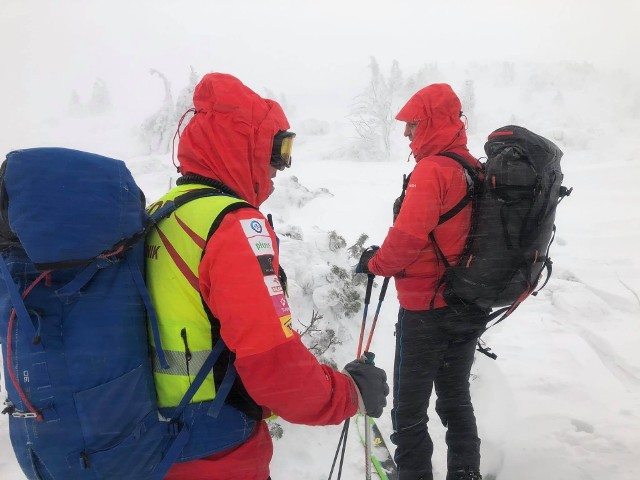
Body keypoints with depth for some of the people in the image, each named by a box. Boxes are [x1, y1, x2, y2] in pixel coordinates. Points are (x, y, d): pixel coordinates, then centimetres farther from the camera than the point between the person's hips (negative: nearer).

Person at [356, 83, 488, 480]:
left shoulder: (432, 169, -19)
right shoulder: (476, 168, 6)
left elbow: (408, 236, -26)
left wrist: (375, 263, -8)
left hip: (426, 309, -8)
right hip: (469, 307, 8)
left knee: (409, 409, 7)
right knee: (456, 399, 21)